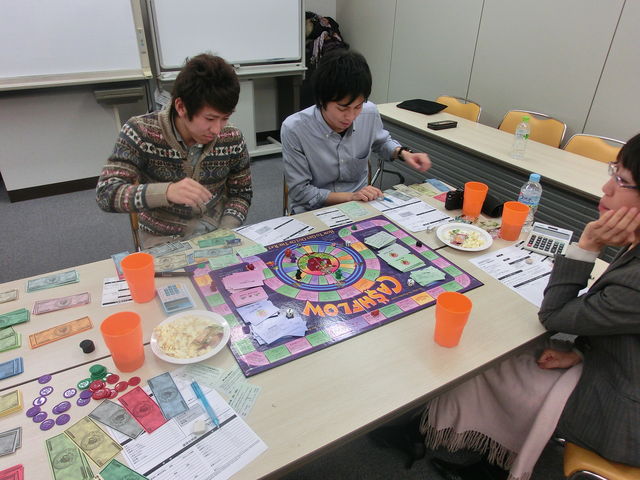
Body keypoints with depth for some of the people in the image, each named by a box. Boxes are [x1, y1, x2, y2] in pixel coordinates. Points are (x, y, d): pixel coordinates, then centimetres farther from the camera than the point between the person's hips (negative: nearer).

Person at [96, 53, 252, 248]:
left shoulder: (232, 139, -7)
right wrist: (166, 192, -37)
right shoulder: (140, 132, -14)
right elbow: (105, 194, -19)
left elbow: (241, 193, 4)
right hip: (163, 240, -2)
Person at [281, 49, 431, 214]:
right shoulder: (293, 129, -21)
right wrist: (350, 196, -23)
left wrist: (403, 153, -4)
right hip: (313, 211, -3)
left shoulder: (370, 113, -9)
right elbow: (300, 191, -15)